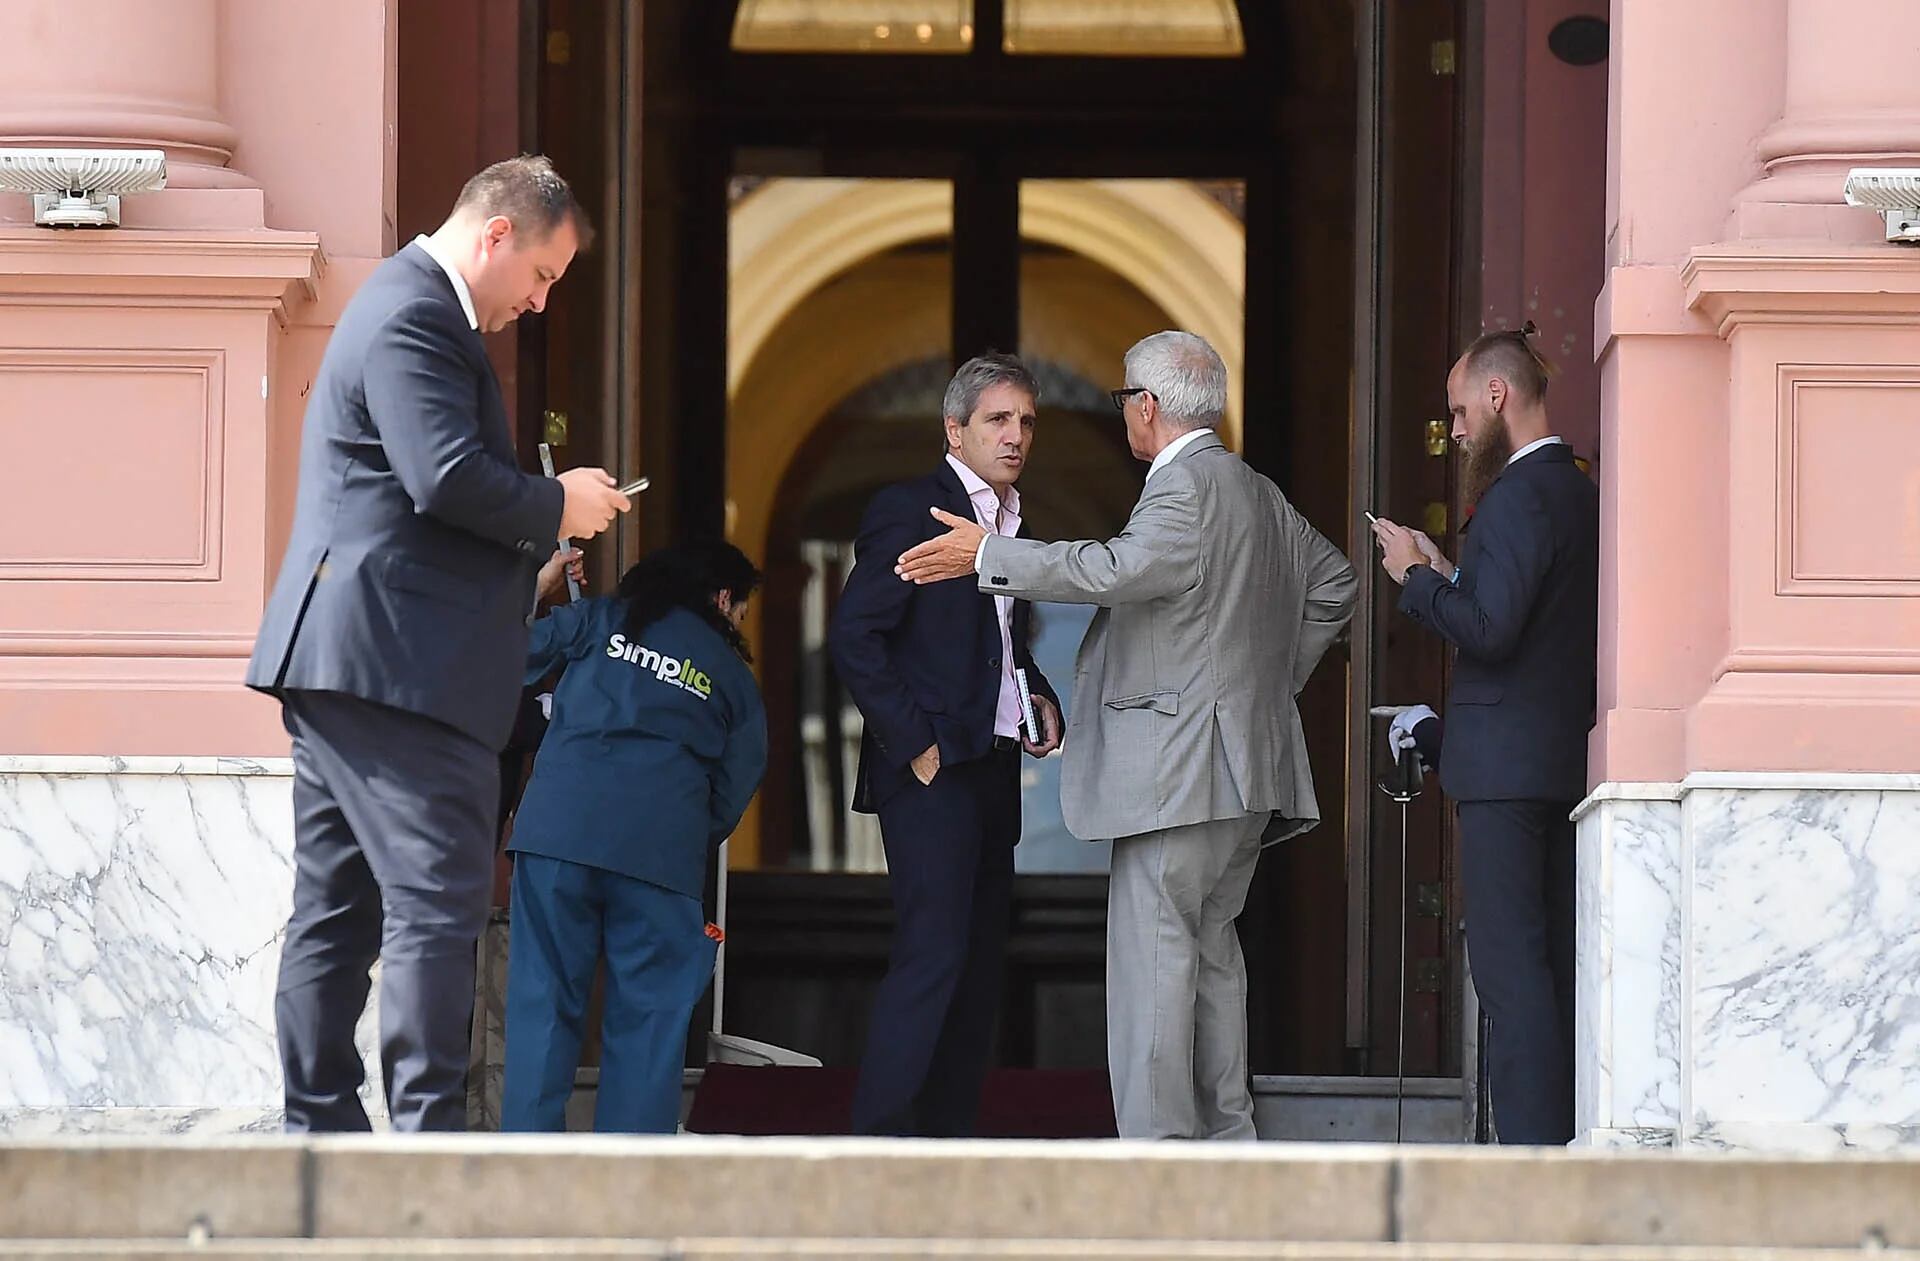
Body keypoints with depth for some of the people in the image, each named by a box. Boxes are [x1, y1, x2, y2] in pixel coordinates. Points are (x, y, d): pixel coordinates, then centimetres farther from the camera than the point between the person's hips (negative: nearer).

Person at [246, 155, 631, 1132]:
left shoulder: (409, 307, 23)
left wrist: (539, 521, 15)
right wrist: (558, 508, -8)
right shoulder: (414, 319, -13)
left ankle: (320, 1126, 13)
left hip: (340, 665, 11)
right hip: (399, 665, -11)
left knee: (337, 907, 11)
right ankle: (427, 1131, -14)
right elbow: (451, 477, -23)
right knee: (436, 902, -11)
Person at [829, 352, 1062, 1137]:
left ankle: (949, 1143, 10)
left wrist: (1039, 696, 9)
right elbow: (854, 637, -13)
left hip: (993, 770, 9)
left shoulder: (1009, 525, 18)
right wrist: (914, 744, -16)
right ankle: (880, 1140, -13)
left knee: (978, 965, 7)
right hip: (931, 772, -9)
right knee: (932, 954, -14)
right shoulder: (910, 510, -8)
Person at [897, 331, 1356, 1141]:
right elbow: (1334, 582, 28)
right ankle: (1226, 1137, 15)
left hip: (1181, 763, -10)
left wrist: (987, 555, -22)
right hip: (1250, 766, 10)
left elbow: (1122, 569, -27)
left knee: (1154, 952, -9)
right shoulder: (1260, 495, 18)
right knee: (1212, 947, 14)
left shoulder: (1187, 484, -12)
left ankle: (1156, 1143, -13)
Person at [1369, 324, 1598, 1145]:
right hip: (1571, 761, 9)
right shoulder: (1581, 495, 16)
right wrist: (1447, 576, 17)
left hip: (1506, 765, -9)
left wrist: (1416, 577, -7)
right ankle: (1570, 1141, 8)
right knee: (1559, 964, 9)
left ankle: (1530, 1145, -15)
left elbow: (1489, 630, -21)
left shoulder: (1518, 497, -13)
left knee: (1509, 963, -10)